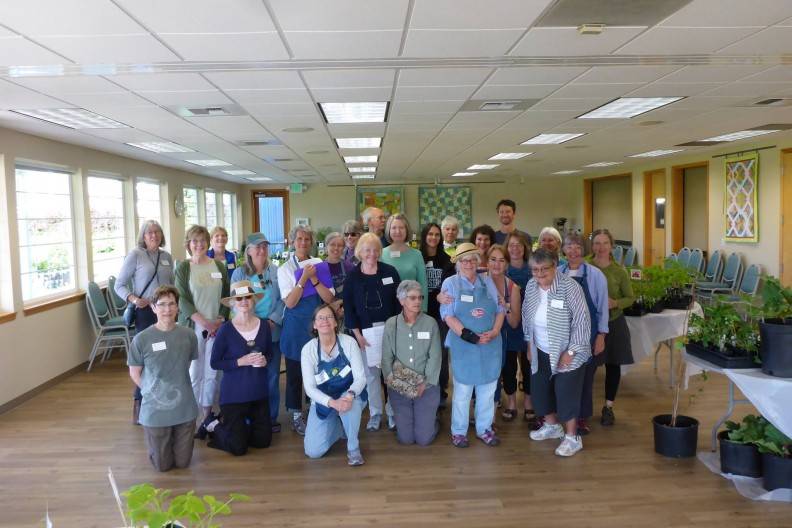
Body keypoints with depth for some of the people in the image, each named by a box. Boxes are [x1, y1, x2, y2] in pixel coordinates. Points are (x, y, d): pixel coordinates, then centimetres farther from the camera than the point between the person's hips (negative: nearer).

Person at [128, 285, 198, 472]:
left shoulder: (188, 336, -7)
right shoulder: (142, 339, -14)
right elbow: (134, 374, -1)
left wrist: (177, 388, 4)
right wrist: (153, 392, -3)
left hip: (185, 409, 2)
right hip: (156, 410, -2)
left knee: (183, 462, 16)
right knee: (162, 465, 13)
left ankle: (174, 439, 45)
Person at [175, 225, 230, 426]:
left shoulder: (219, 267, 8)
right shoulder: (183, 268, 1)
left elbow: (226, 297, 10)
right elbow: (182, 299, -5)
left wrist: (220, 320, -4)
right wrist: (203, 322, -14)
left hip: (217, 326, 2)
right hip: (193, 326, -2)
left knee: (212, 371, 5)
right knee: (194, 370, -2)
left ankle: (207, 412, 19)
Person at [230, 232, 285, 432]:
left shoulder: (276, 271, 4)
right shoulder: (239, 273, 2)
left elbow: (282, 299, 4)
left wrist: (273, 320, -10)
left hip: (273, 331, 1)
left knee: (272, 376, 8)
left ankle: (272, 417, 20)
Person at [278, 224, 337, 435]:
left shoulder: (319, 265, 3)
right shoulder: (285, 269, -2)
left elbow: (329, 298, -4)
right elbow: (290, 302, -12)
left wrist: (314, 279, -16)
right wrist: (304, 278, -19)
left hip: (317, 323, 2)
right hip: (296, 326, -2)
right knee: (295, 372, 8)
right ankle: (296, 417, 23)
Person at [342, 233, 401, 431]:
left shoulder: (390, 271, -1)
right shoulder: (352, 276, -1)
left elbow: (398, 301, 1)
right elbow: (348, 307, -1)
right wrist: (357, 334, -6)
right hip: (365, 332, 0)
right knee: (371, 373, 7)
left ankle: (393, 411, 19)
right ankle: (375, 413, 21)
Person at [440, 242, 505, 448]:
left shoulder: (488, 282, 9)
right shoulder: (450, 283, -1)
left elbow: (500, 310, 7)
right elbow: (448, 315, -8)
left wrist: (493, 332, -9)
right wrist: (468, 335, -18)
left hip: (490, 344, 3)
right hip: (463, 345, -3)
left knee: (487, 389, 11)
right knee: (462, 390, 5)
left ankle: (484, 428, 25)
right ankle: (458, 431, 18)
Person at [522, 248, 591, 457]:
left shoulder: (569, 287, -20)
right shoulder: (531, 286, -2)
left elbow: (582, 321, -19)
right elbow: (527, 316, 11)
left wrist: (571, 352, -20)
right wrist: (530, 343, 10)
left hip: (567, 354, -6)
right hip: (541, 353, 6)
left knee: (566, 395, -2)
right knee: (539, 390, 16)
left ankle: (572, 438, 17)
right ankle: (552, 426, 39)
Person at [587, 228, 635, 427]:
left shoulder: (619, 271, -4)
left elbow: (630, 298, 2)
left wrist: (615, 303, -17)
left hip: (614, 323, 2)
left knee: (613, 365, 10)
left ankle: (608, 407, 26)